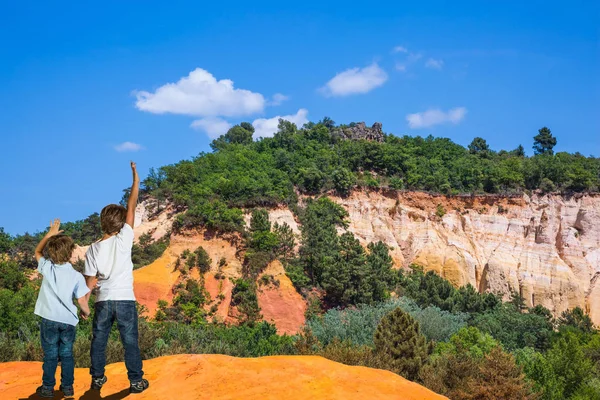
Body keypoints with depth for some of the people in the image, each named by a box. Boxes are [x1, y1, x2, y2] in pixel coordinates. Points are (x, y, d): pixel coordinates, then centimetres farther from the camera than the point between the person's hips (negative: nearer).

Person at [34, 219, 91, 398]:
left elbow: (37, 252, 12)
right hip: (69, 320, 0)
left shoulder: (47, 268, -8)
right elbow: (82, 301, -7)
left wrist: (50, 234, 16)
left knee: (50, 355, 9)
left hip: (49, 320, 0)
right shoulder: (77, 276, -10)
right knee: (67, 354, 13)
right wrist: (86, 312, 13)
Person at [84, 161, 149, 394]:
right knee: (130, 342, 7)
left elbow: (90, 283, -3)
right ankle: (136, 381, 12)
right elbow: (131, 208, -6)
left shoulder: (93, 250, -4)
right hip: (124, 300, -2)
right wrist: (136, 180, -2)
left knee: (98, 341, 16)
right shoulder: (123, 240, -11)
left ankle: (97, 379, 25)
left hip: (102, 301, 2)